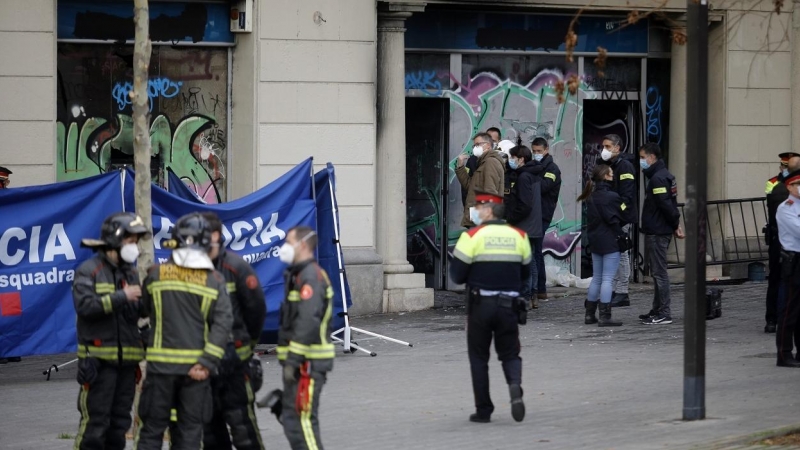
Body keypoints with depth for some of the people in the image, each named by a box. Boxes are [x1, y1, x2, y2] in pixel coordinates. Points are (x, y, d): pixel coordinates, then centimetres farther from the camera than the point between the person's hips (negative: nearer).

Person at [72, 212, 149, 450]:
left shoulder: (131, 273, 17)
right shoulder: (89, 271, -5)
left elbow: (139, 311, 15)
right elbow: (84, 305, -20)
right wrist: (121, 297, -22)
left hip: (127, 359, 7)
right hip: (99, 358, -7)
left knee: (120, 421, 10)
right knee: (95, 422, -9)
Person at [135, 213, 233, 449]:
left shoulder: (156, 274, -2)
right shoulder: (214, 280, -3)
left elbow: (143, 310, 10)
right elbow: (222, 324, -11)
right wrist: (207, 363, -12)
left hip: (161, 362, 0)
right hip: (195, 365, 0)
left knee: (153, 427, 6)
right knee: (190, 429, 7)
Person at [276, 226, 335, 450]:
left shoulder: (310, 277, -15)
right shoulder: (299, 274, 18)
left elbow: (307, 323, -24)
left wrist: (293, 360, -24)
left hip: (308, 363, -11)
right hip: (302, 362, 11)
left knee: (301, 419, -13)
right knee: (292, 419, 14)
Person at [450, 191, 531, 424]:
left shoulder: (472, 236, -9)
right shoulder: (518, 235, 4)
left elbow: (457, 274, -8)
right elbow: (525, 272, 12)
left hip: (480, 304, -3)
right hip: (509, 305, 3)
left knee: (478, 357, 9)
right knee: (510, 354, 12)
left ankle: (483, 410, 8)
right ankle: (515, 385, -19)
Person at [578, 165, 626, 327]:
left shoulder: (591, 197, 9)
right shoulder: (611, 196, -15)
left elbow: (591, 219, 9)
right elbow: (623, 217, -14)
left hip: (595, 241, 8)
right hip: (610, 242, -8)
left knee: (596, 278, 16)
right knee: (608, 279, -6)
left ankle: (589, 314, 19)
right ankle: (604, 316, -8)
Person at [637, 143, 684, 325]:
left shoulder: (658, 178, -17)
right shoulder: (665, 175, 16)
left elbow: (666, 205, -21)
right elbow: (669, 204, 18)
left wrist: (675, 225, -11)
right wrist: (676, 224, 12)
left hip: (657, 233, -10)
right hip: (658, 231, 10)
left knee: (659, 272, -7)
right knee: (658, 271, 15)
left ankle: (664, 313, -6)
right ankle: (658, 310, 21)